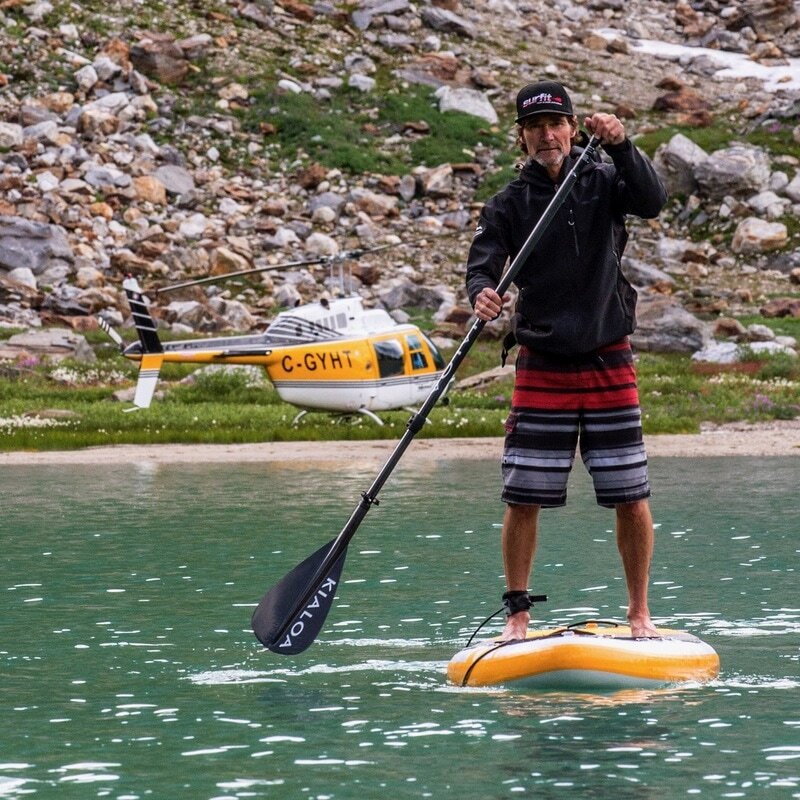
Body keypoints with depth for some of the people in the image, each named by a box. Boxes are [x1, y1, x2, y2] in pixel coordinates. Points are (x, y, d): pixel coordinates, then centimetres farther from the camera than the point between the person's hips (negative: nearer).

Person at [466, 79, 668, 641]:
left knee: (632, 499, 0)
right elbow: (484, 263, -10)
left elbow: (651, 201, -16)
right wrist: (482, 294, -33)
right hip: (542, 367, 0)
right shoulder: (510, 205, 2)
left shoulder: (604, 182, 3)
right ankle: (518, 613, 10)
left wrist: (622, 147, -32)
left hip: (609, 362, 0)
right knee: (523, 499, -3)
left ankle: (639, 612, 14)